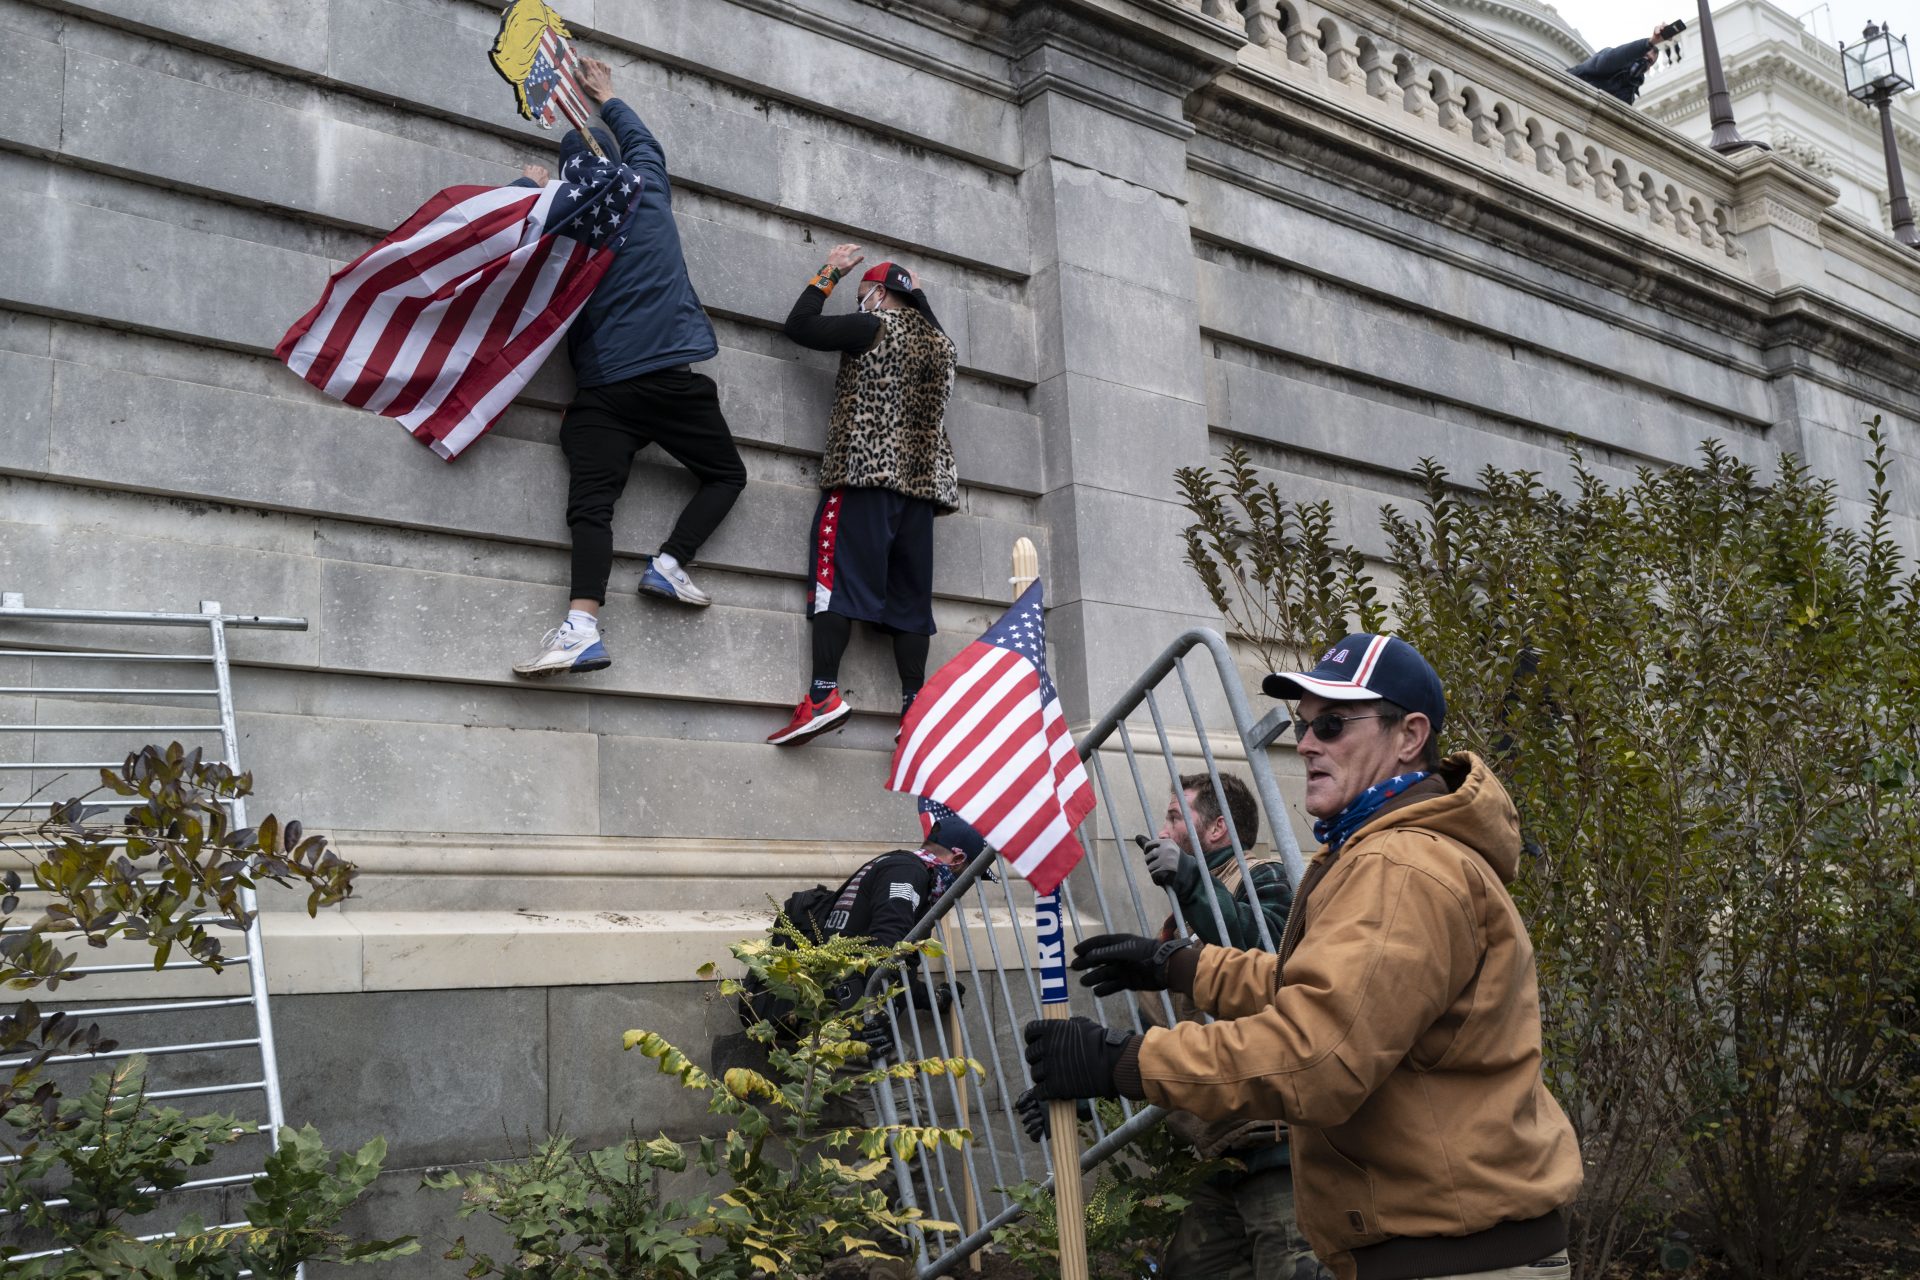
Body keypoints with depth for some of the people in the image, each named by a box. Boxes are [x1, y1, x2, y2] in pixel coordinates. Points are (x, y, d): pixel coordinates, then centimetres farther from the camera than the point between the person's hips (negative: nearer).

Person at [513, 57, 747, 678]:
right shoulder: (648, 194, 8)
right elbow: (642, 139, 28)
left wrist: (530, 189, 27)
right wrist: (607, 98, 45)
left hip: (601, 389, 0)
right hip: (673, 378, 0)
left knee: (591, 503, -9)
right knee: (726, 474, 18)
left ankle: (582, 627, -28)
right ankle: (670, 562, -4)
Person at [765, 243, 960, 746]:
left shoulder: (874, 326, 0)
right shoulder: (941, 344, 18)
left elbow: (799, 326, 6)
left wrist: (830, 273, 18)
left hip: (866, 474, -6)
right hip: (922, 482, 6)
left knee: (837, 576, -11)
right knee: (909, 592, 4)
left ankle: (824, 694, -24)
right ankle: (914, 701, -3)